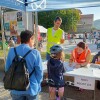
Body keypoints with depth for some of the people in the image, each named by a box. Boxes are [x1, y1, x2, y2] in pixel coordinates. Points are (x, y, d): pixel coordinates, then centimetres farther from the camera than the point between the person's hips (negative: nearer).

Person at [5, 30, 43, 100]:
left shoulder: (12, 51, -9)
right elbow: (39, 71, -11)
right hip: (31, 88, -2)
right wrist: (37, 85, 7)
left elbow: (7, 69, 0)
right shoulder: (35, 53, -17)